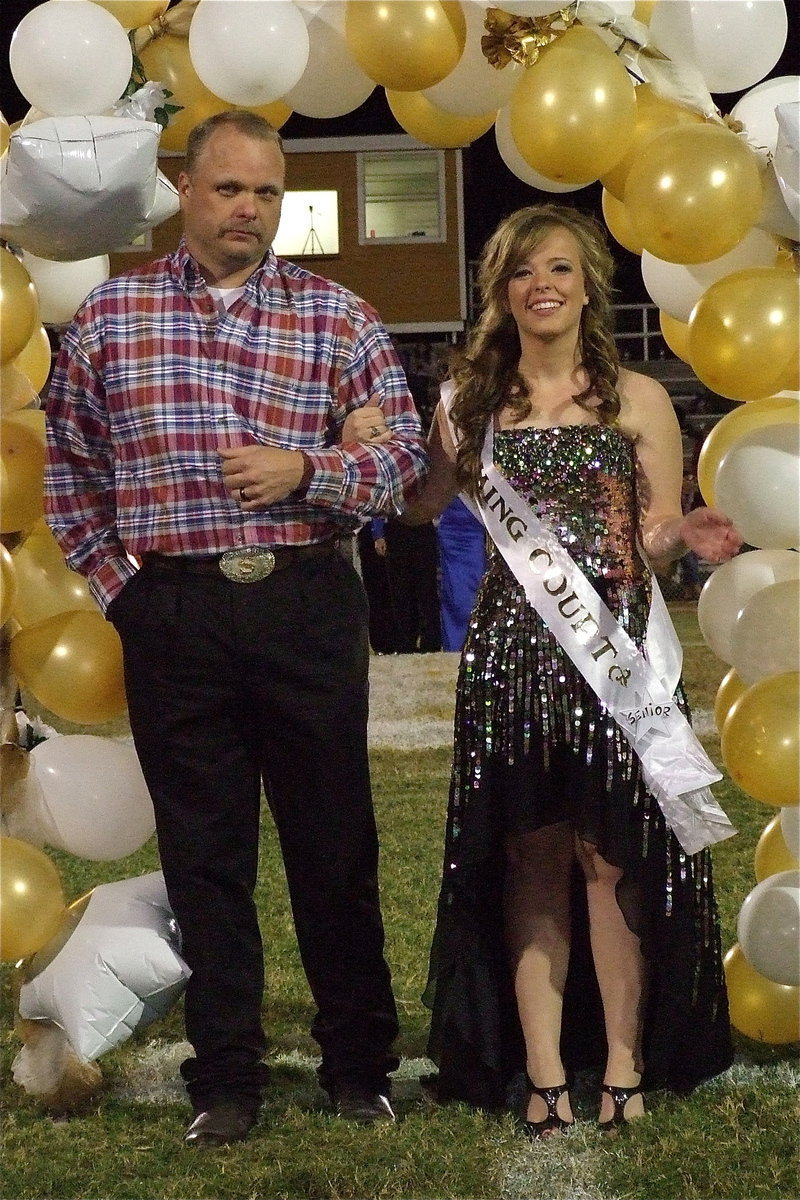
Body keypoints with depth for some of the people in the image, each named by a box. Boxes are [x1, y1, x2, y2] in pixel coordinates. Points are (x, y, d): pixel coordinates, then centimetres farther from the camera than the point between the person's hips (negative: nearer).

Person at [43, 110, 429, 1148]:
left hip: (307, 604, 0)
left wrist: (305, 467, -13)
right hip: (172, 614, 1)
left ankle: (360, 1063, 18)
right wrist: (115, 578, 4)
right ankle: (224, 1080, 15)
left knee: (335, 840, 5)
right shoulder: (110, 316, 8)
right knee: (205, 852, 6)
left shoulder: (338, 316, 6)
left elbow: (406, 459, 3)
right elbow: (67, 468, 13)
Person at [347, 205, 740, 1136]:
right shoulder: (471, 401, 9)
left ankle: (625, 1066, 5)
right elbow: (424, 504, 11)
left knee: (610, 854, -2)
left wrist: (685, 536, -18)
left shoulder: (637, 400, 5)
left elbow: (659, 538, 4)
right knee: (531, 856, 2)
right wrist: (368, 454, -5)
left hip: (615, 648, -1)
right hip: (512, 649, 1)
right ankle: (543, 1071, 6)